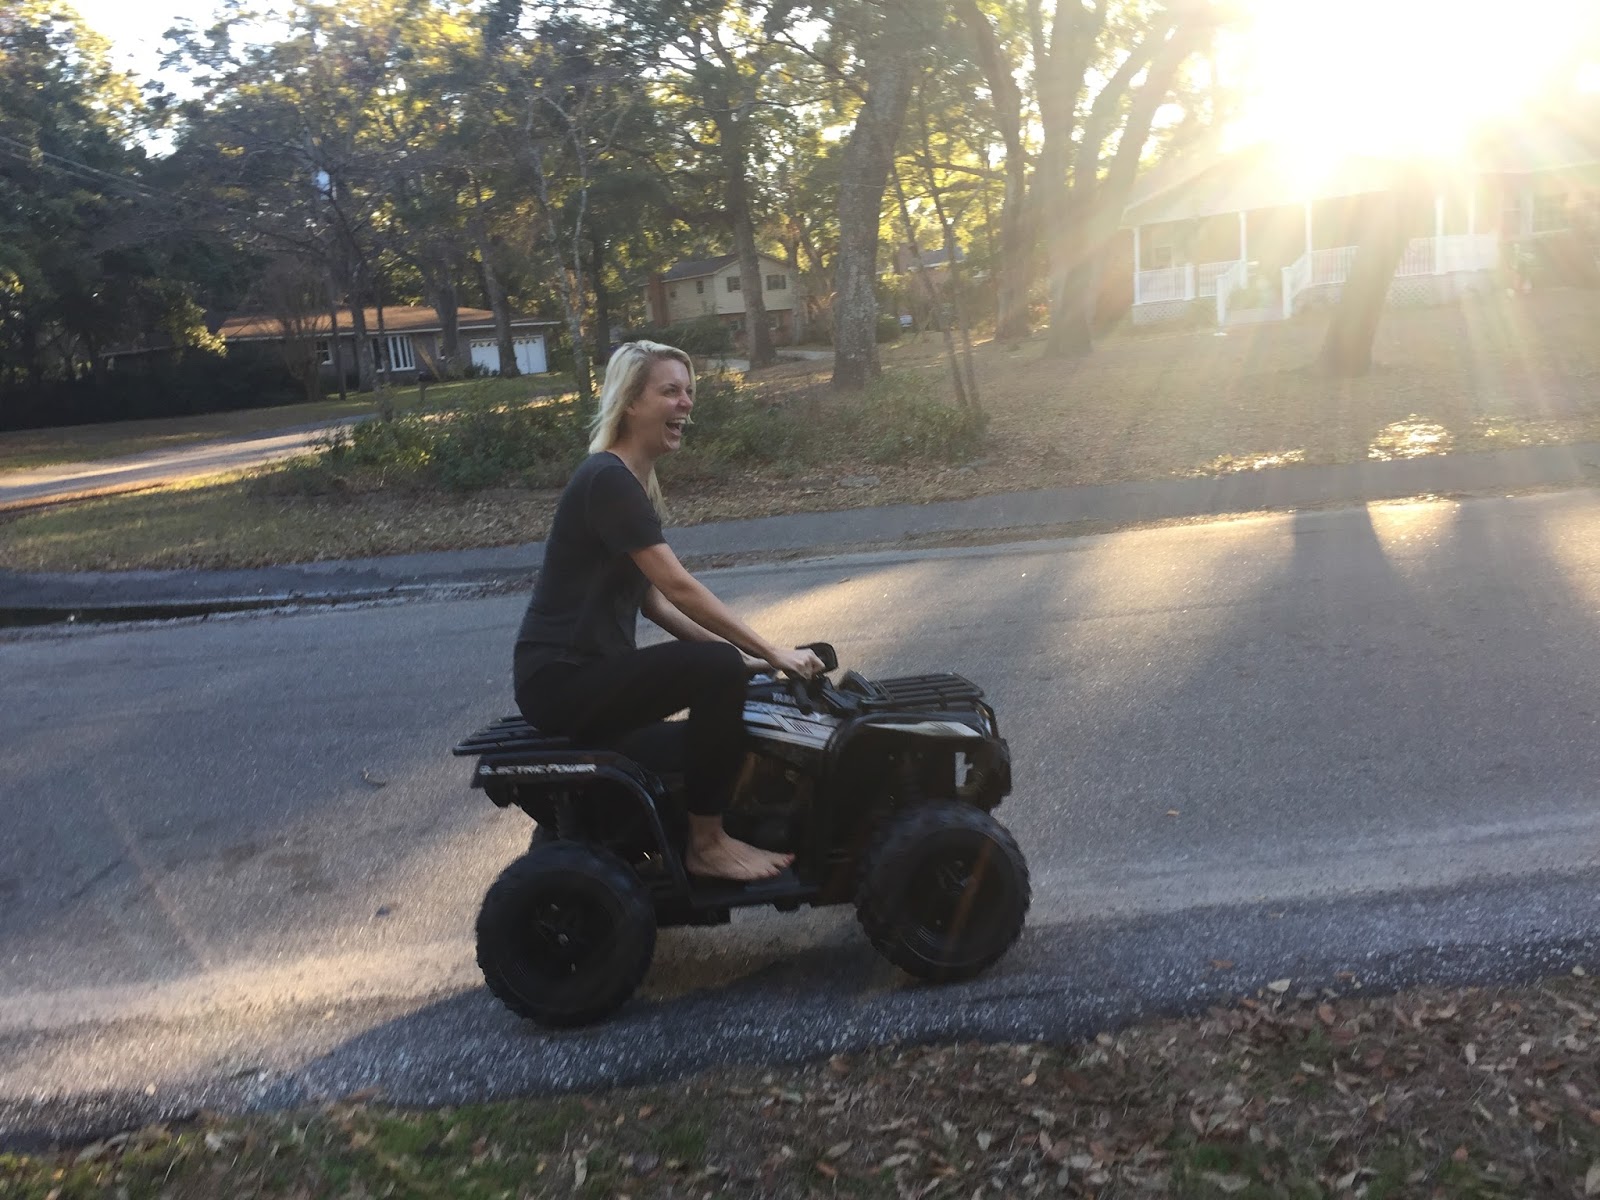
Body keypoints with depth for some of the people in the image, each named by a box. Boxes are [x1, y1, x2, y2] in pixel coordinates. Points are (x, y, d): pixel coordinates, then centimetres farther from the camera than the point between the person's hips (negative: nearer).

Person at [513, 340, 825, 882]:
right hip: (560, 679, -10)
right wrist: (770, 651, -17)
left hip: (591, 666, 10)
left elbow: (654, 600, 12)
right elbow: (679, 588, -22)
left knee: (723, 665, 12)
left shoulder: (633, 482, 13)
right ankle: (706, 846, -9)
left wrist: (736, 651, 3)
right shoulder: (608, 480, -18)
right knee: (718, 671, -23)